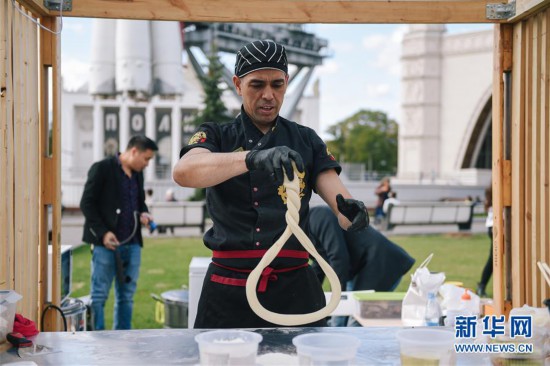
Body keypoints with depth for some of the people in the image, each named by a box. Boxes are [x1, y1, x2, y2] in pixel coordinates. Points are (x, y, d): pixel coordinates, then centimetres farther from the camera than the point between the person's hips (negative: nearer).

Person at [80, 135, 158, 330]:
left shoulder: (138, 174, 15)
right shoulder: (102, 168, -5)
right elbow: (87, 203, -8)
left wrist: (143, 213, 4)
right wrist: (103, 232, -15)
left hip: (132, 244, 7)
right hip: (105, 243, -6)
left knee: (126, 296, 9)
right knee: (99, 295, -1)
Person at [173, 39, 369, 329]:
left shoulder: (306, 141, 12)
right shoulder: (216, 136, 5)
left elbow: (338, 199, 1)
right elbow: (183, 172, -18)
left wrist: (351, 211, -24)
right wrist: (252, 158, -34)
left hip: (295, 287, 2)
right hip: (229, 292, -1)